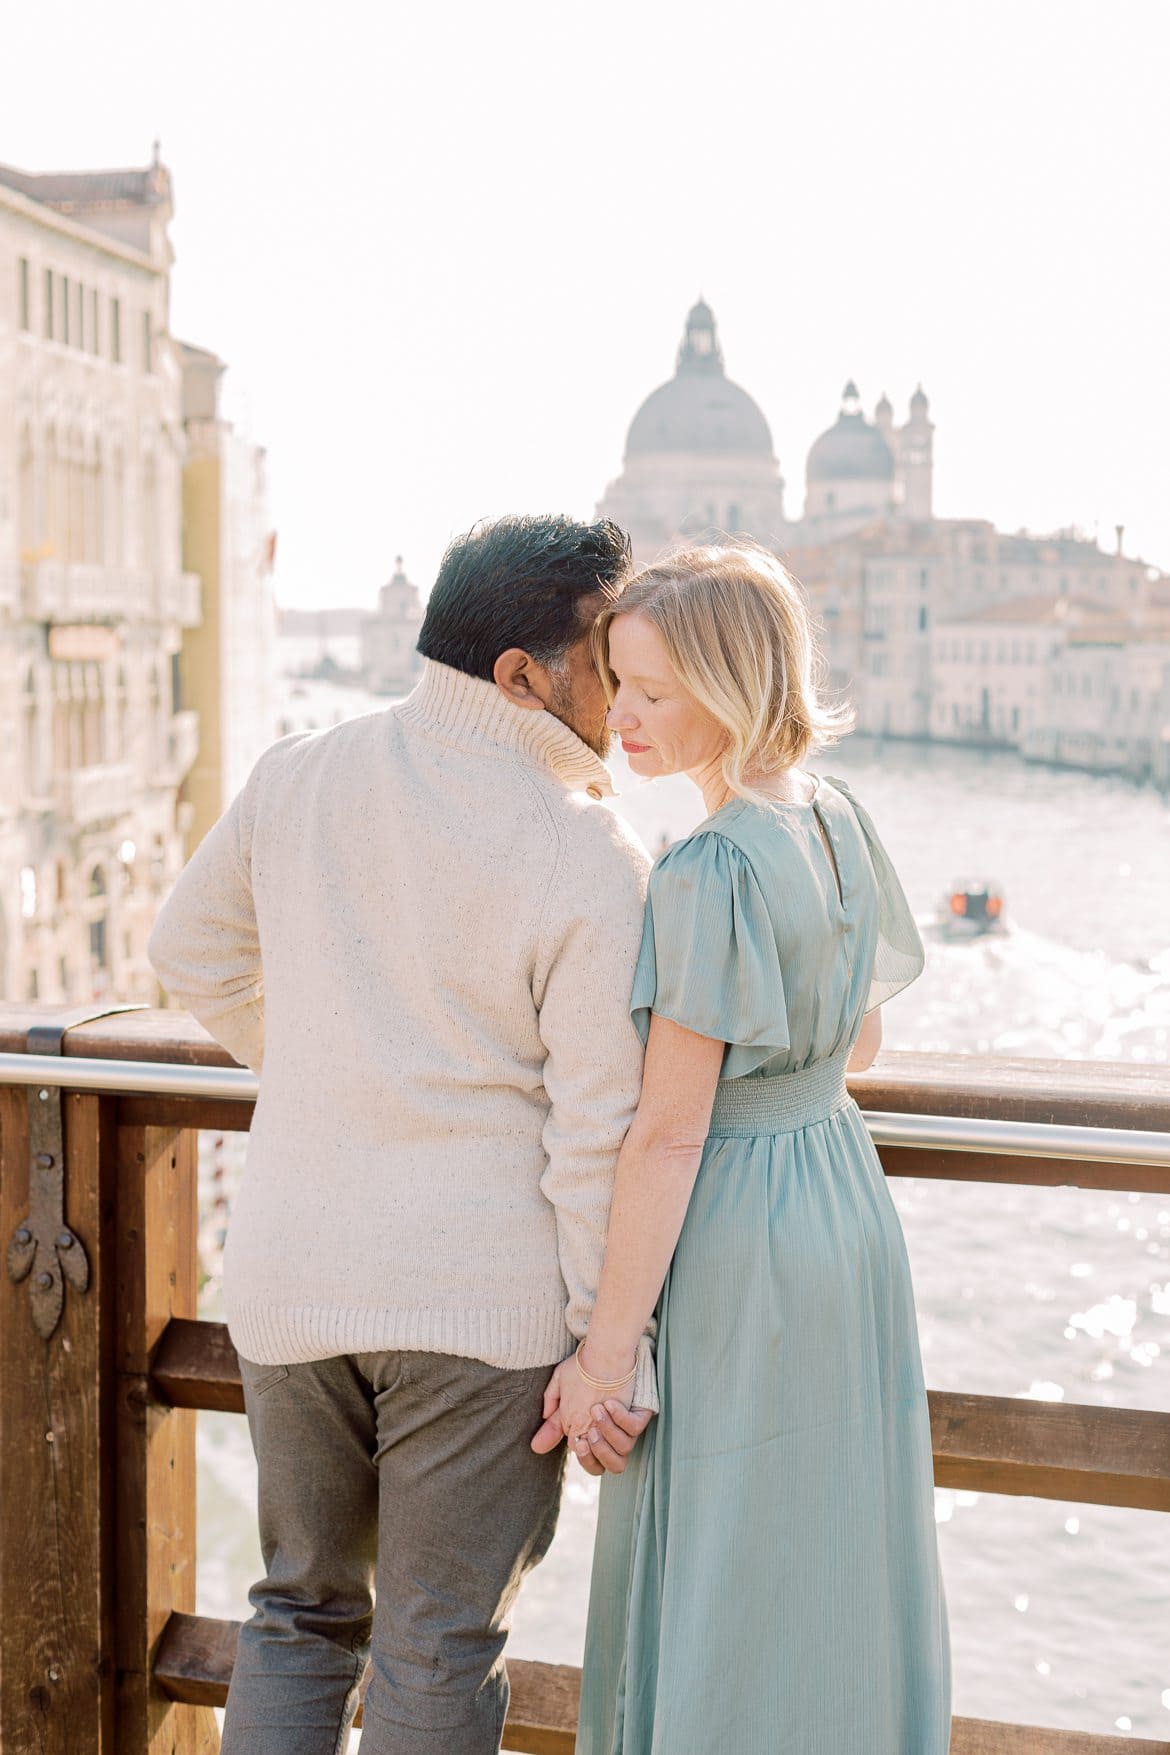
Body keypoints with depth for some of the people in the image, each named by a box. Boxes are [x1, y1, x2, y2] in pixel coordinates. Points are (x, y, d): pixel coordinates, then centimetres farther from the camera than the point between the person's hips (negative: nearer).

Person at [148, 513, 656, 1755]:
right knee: (440, 1647, 9)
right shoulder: (590, 857, -13)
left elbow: (193, 957, 15)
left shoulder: (296, 777, 1)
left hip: (292, 1278, 5)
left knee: (302, 1609, 21)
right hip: (481, 1294, -4)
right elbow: (602, 1131, -13)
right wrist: (621, 1350, -6)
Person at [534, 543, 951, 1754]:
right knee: (839, 1560, 19)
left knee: (713, 1595, 5)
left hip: (737, 1252, -8)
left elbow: (671, 1132, -21)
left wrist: (604, 1350, -16)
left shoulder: (707, 876, -22)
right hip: (849, 1210, 9)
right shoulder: (839, 822, 3)